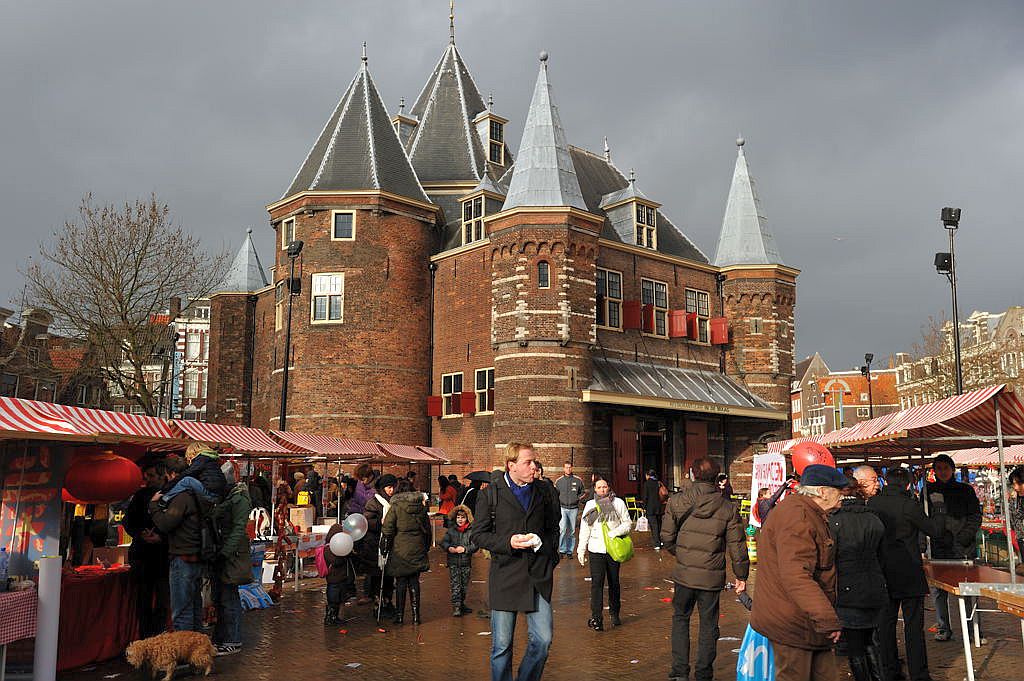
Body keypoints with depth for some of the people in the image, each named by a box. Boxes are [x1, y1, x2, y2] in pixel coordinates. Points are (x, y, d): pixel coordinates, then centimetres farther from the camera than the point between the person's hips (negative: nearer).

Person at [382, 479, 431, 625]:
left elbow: (387, 530, -11)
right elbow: (427, 529, 12)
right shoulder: (421, 506, 5)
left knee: (401, 582, 5)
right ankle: (415, 615, 9)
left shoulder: (396, 506, -8)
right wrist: (426, 547, 22)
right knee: (414, 582, 10)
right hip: (417, 550, 4)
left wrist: (385, 548, -1)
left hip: (400, 549, -3)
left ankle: (399, 615, 9)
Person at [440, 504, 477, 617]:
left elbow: (475, 546, -5)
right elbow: (443, 542, 0)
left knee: (464, 586, 12)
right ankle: (456, 607, -7)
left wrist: (465, 549, -20)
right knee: (455, 585, -7)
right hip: (453, 562, -1)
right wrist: (449, 548, -20)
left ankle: (461, 604, 27)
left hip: (466, 562, 1)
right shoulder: (451, 530, 3)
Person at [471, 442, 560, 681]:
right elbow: (478, 535, 0)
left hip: (538, 576, 3)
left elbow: (553, 530, 20)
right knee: (501, 646, 4)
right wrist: (508, 543, -15)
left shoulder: (543, 493, 8)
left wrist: (551, 562, 9)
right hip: (505, 577, -2)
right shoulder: (491, 494, -2)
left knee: (543, 640, 1)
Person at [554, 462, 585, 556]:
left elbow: (583, 492, 16)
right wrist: (559, 501, 2)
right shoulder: (559, 481, 6)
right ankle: (562, 549, -8)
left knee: (572, 531, 6)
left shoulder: (578, 480, 5)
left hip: (574, 508, 1)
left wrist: (577, 498, 2)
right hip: (563, 508, -1)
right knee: (562, 529, -16)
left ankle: (570, 551, 16)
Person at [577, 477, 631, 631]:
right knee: (597, 583, -9)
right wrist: (581, 550, 7)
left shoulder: (619, 503, 4)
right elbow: (584, 529, 10)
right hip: (596, 550, 0)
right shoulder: (590, 505, 7)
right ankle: (596, 618, -11)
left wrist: (616, 531, -13)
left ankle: (614, 614, 27)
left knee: (614, 582, 12)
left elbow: (627, 523, 6)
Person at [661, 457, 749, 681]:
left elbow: (667, 538, -2)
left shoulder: (676, 501, -6)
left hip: (684, 573, 1)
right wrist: (741, 576, 8)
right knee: (708, 625, 14)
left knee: (680, 618, 18)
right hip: (712, 576, 0)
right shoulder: (728, 508, -7)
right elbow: (737, 546, -4)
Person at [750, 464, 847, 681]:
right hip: (791, 623, -10)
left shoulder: (810, 515, 16)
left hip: (807, 622, 10)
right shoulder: (796, 515, -21)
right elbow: (796, 576, -31)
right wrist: (827, 619, -32)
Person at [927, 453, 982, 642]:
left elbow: (976, 517, 5)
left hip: (964, 548, -1)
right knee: (938, 589, 2)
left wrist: (962, 538, -9)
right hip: (938, 548, 1)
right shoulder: (929, 491, 11)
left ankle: (975, 630, 4)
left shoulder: (965, 490, 9)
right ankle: (943, 629, 12)